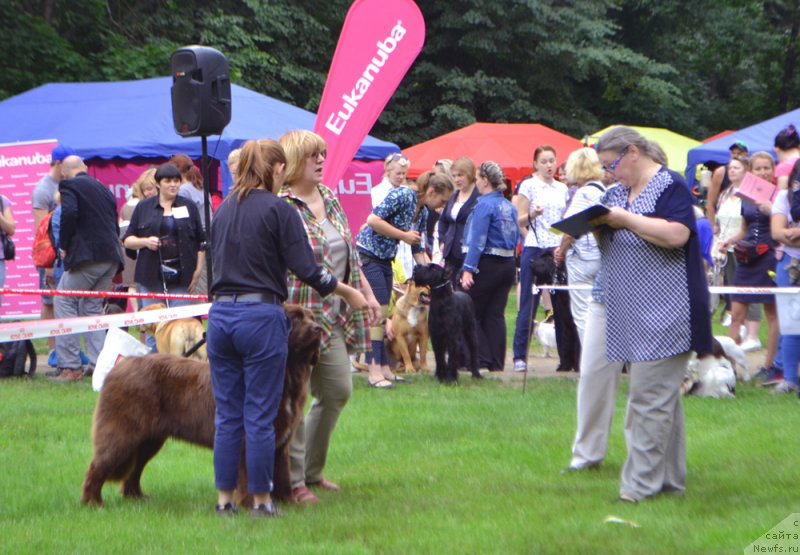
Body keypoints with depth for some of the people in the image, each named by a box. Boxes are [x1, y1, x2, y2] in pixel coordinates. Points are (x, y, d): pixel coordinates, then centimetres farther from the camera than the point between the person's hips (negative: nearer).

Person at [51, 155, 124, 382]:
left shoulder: (69, 186, -2)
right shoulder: (103, 188, 22)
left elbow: (69, 214, -18)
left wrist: (63, 246, -7)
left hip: (87, 256, -7)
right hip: (111, 257, 7)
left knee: (64, 303, 0)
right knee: (92, 306, 16)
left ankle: (70, 366, -7)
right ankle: (98, 364, 9)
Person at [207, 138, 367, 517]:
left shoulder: (223, 209, 12)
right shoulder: (279, 210, -7)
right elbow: (306, 269, -10)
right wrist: (348, 293, 2)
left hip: (221, 314, 6)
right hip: (261, 316, -6)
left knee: (227, 414, 10)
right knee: (260, 415, 1)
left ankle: (225, 498, 13)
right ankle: (261, 500, 6)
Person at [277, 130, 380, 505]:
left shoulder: (330, 198, 12)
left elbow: (350, 253, 20)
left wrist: (367, 293, 18)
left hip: (333, 315, 9)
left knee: (338, 391, 12)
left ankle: (312, 470, 26)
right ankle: (293, 481, 7)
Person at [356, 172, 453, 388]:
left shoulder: (423, 213, 9)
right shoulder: (402, 196, -17)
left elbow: (418, 250, 16)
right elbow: (373, 220, -24)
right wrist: (403, 235, -18)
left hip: (385, 260, 9)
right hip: (367, 255, -9)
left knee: (381, 314, 9)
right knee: (379, 310, -13)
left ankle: (383, 368, 11)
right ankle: (374, 371, -13)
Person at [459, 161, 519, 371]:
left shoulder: (484, 204, -12)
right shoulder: (509, 206, 12)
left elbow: (477, 240, -17)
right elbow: (516, 238, 16)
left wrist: (468, 269, -18)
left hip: (487, 264, -7)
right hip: (508, 264, 7)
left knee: (471, 313, 3)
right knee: (496, 315, 9)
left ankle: (482, 359, -2)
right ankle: (496, 362, 7)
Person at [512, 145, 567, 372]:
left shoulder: (562, 189, 15)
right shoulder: (528, 185, 1)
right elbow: (520, 221, -2)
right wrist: (533, 214, -22)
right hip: (534, 248, -4)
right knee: (528, 304, -4)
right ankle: (520, 356, -1)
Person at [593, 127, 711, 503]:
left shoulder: (669, 186, -8)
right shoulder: (618, 191, 16)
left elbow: (677, 234, -23)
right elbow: (608, 241, 20)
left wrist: (624, 218, -18)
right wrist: (597, 222, -1)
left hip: (664, 313, -9)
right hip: (631, 313, 9)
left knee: (650, 396, -10)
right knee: (663, 396, 12)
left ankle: (641, 482, -9)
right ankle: (670, 478, 16)